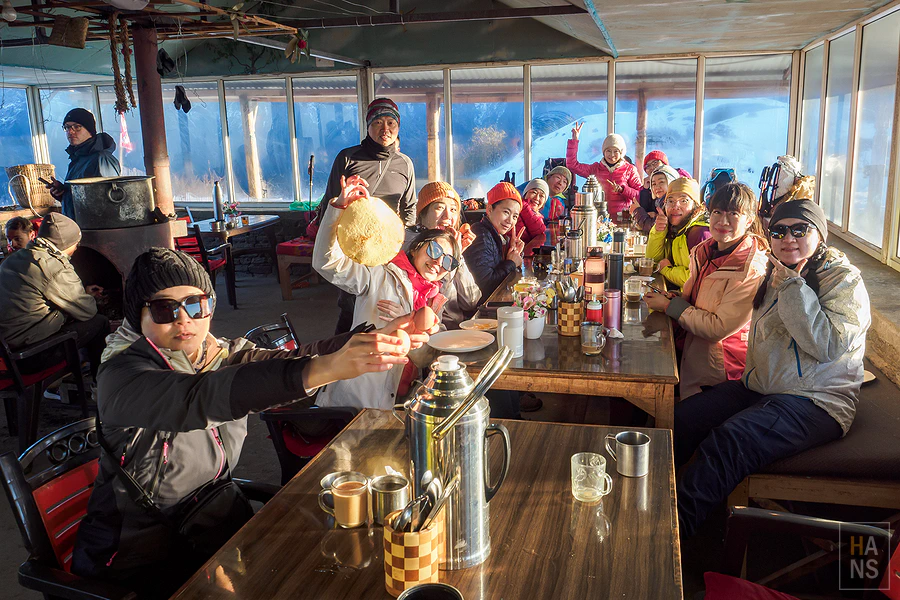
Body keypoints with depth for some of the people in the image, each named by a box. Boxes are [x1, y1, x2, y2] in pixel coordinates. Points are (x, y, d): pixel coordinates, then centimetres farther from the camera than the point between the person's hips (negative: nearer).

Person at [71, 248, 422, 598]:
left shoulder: (220, 355, 0)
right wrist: (325, 368, -52)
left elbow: (289, 359, -16)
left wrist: (379, 338, -33)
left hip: (211, 523, 6)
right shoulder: (121, 377, -19)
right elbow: (202, 397, -38)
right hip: (138, 552, -6)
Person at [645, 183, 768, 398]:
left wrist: (670, 306, -15)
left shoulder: (754, 270, -20)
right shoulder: (704, 251, 4)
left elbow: (719, 328, -22)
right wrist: (676, 299, -4)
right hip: (690, 351, 7)